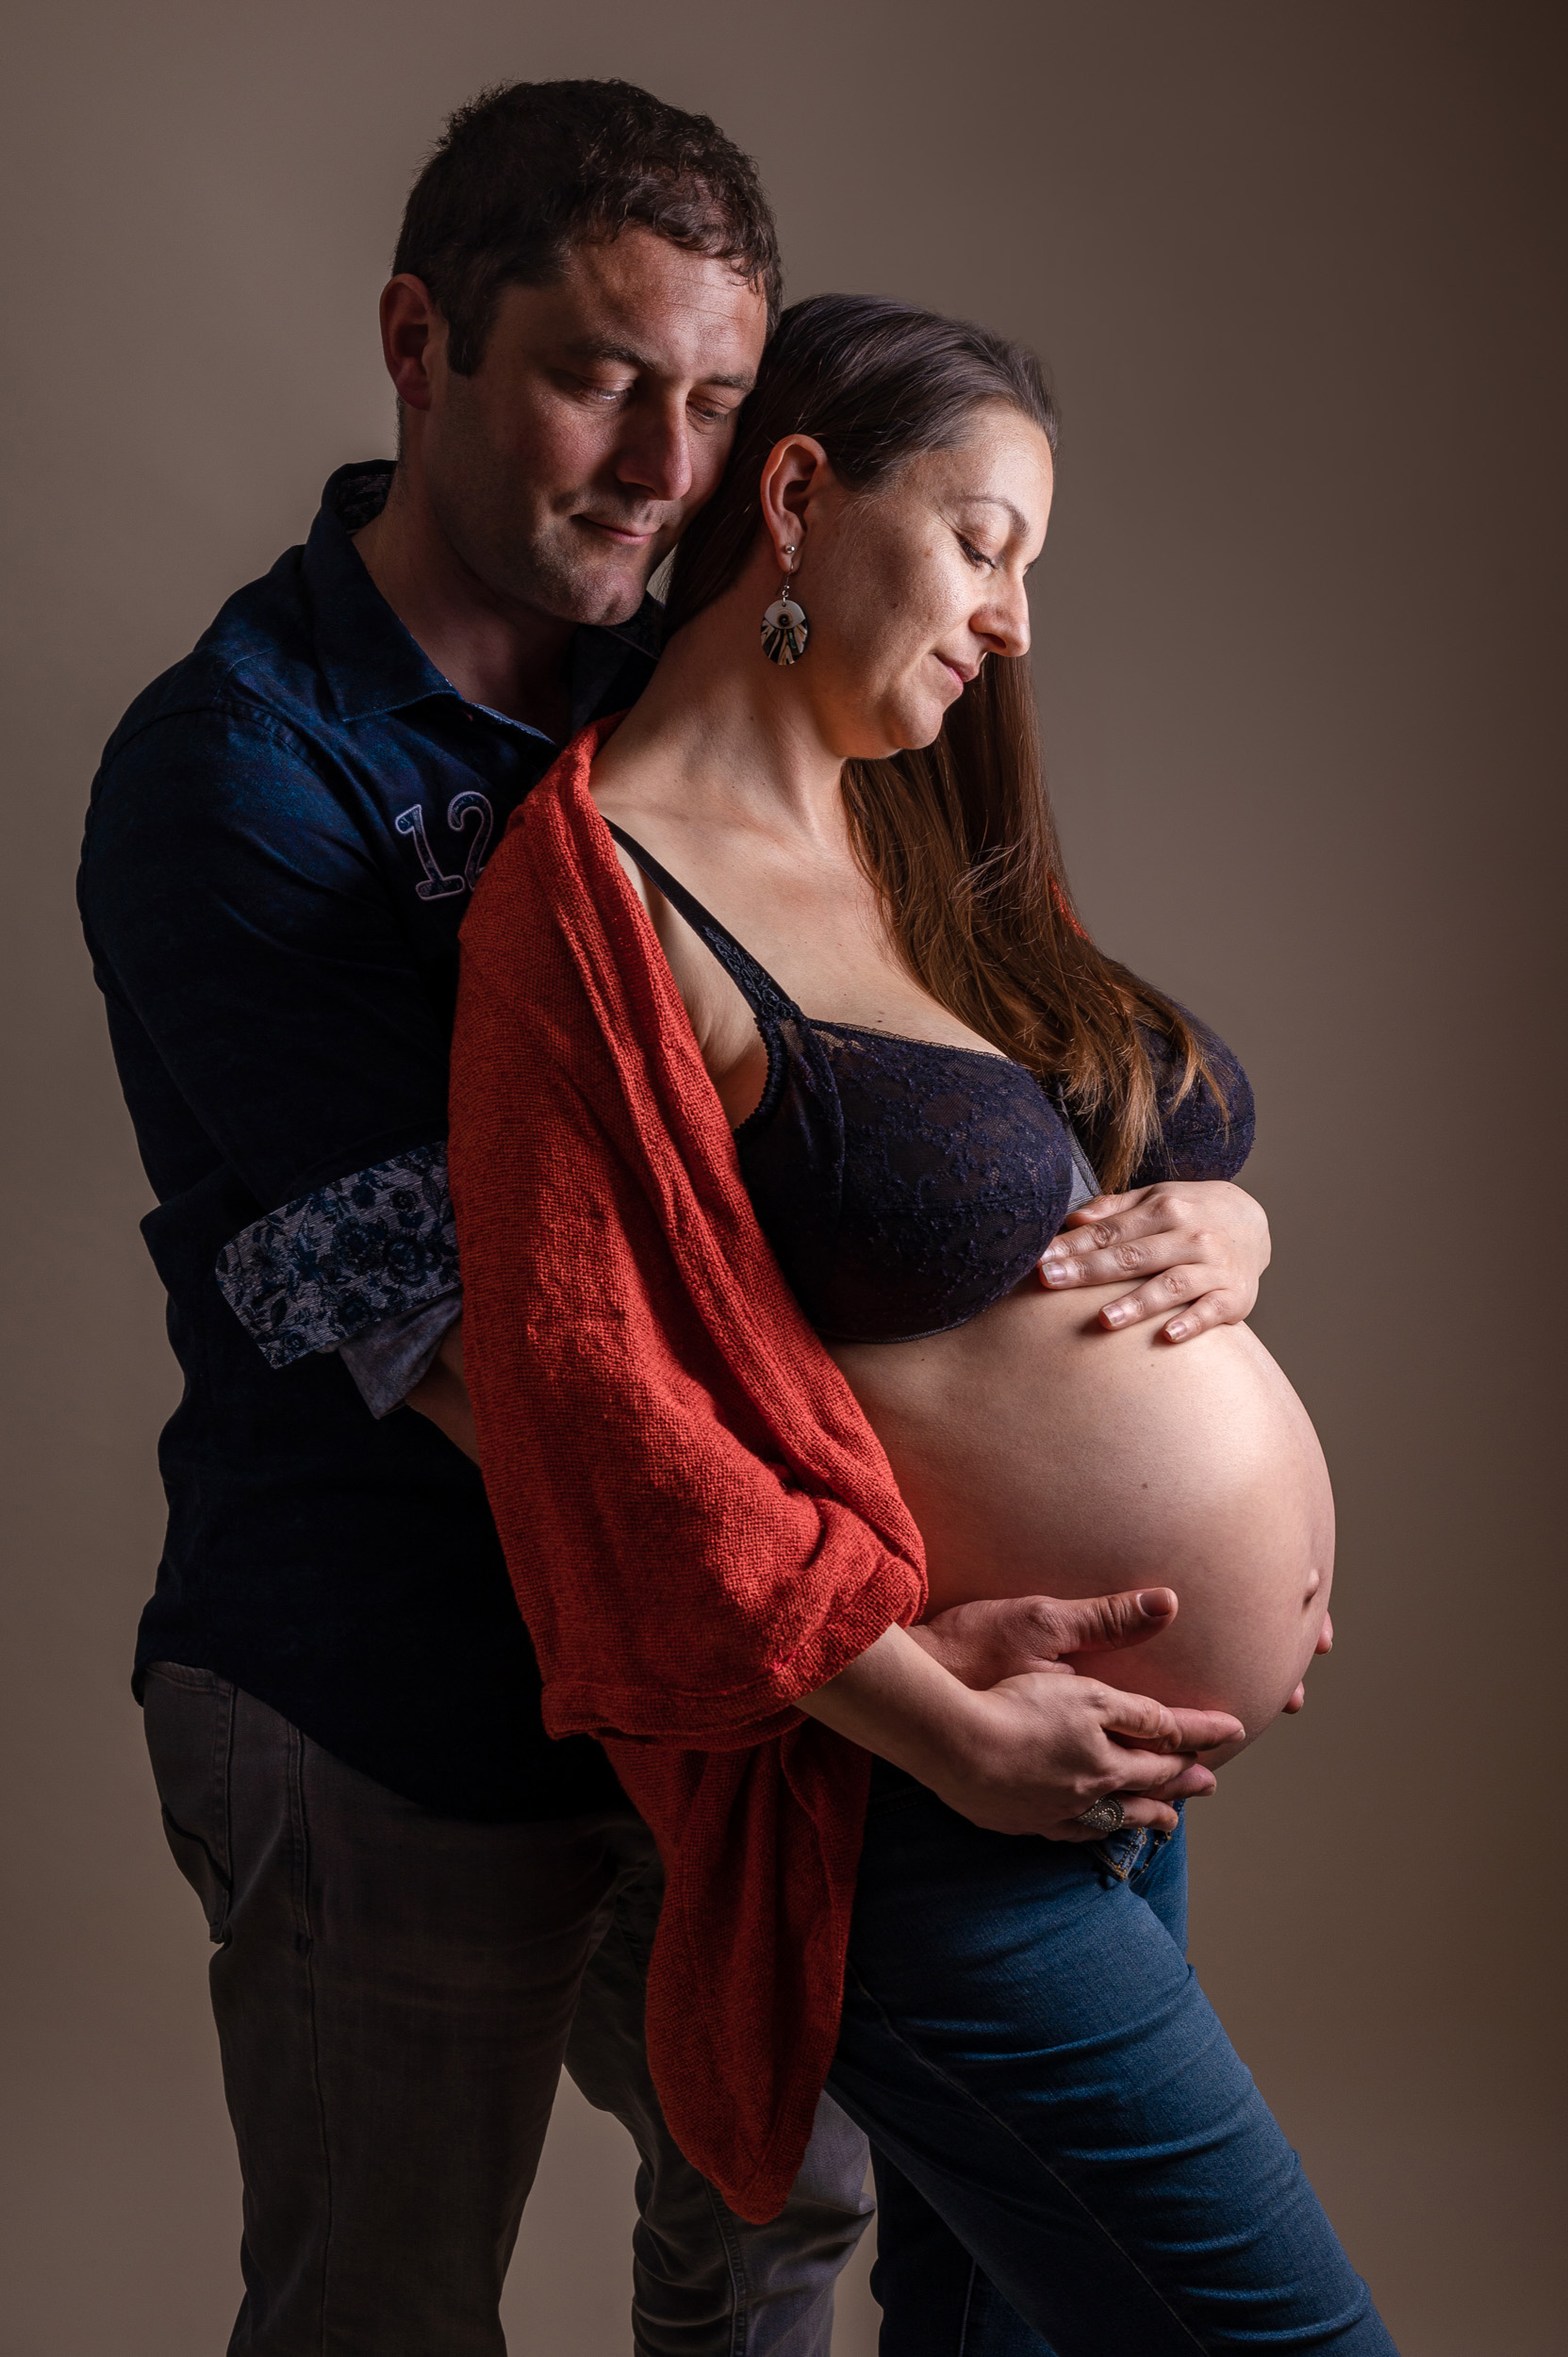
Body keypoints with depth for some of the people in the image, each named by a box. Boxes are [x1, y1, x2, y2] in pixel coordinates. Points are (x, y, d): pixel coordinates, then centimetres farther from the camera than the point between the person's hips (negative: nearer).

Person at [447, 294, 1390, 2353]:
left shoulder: (927, 849, 13)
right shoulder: (604, 894, -14)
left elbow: (1138, 1164, 21)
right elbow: (589, 1384, -20)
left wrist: (1226, 1224, -1)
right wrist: (941, 1721, -19)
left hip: (1138, 1763, 9)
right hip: (933, 1798, -8)